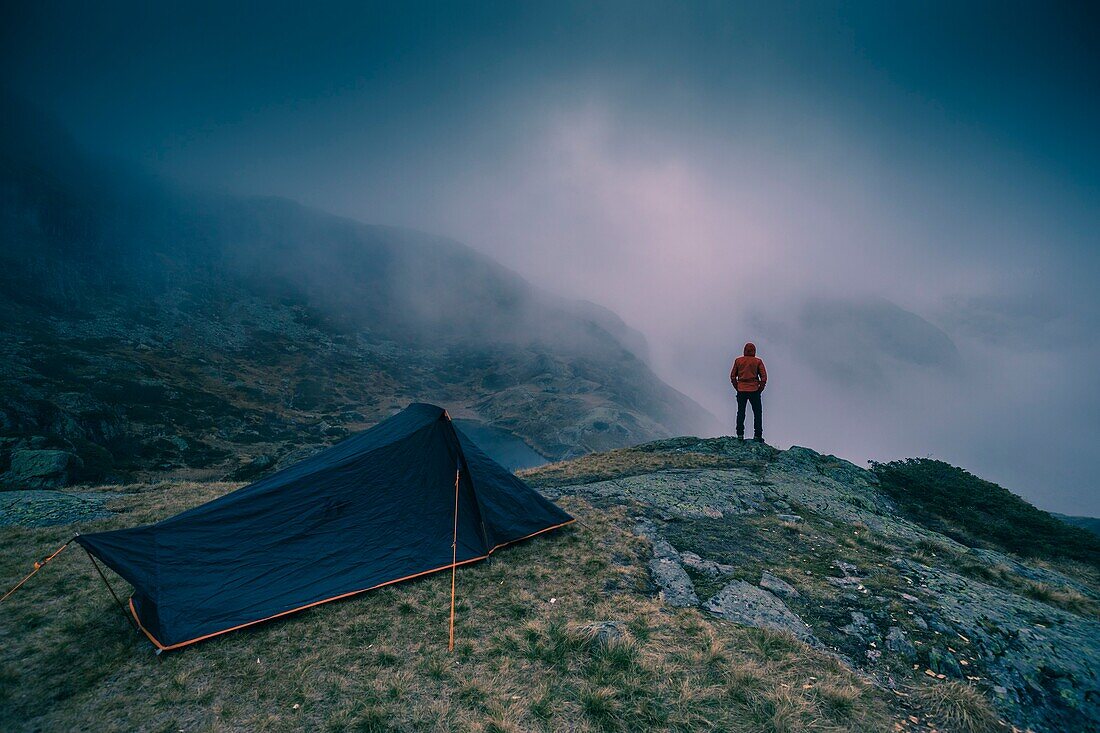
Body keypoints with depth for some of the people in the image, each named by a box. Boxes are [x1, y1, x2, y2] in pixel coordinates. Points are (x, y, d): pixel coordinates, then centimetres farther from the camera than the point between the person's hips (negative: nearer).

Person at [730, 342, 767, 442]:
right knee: (757, 413, 7)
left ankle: (740, 435, 7)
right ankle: (757, 435, 4)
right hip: (754, 390, -1)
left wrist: (737, 388, 11)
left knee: (740, 413, 8)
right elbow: (764, 377, -4)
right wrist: (760, 389, 6)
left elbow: (732, 376, 3)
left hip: (741, 391, 2)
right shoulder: (758, 361, -2)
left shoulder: (738, 360, 2)